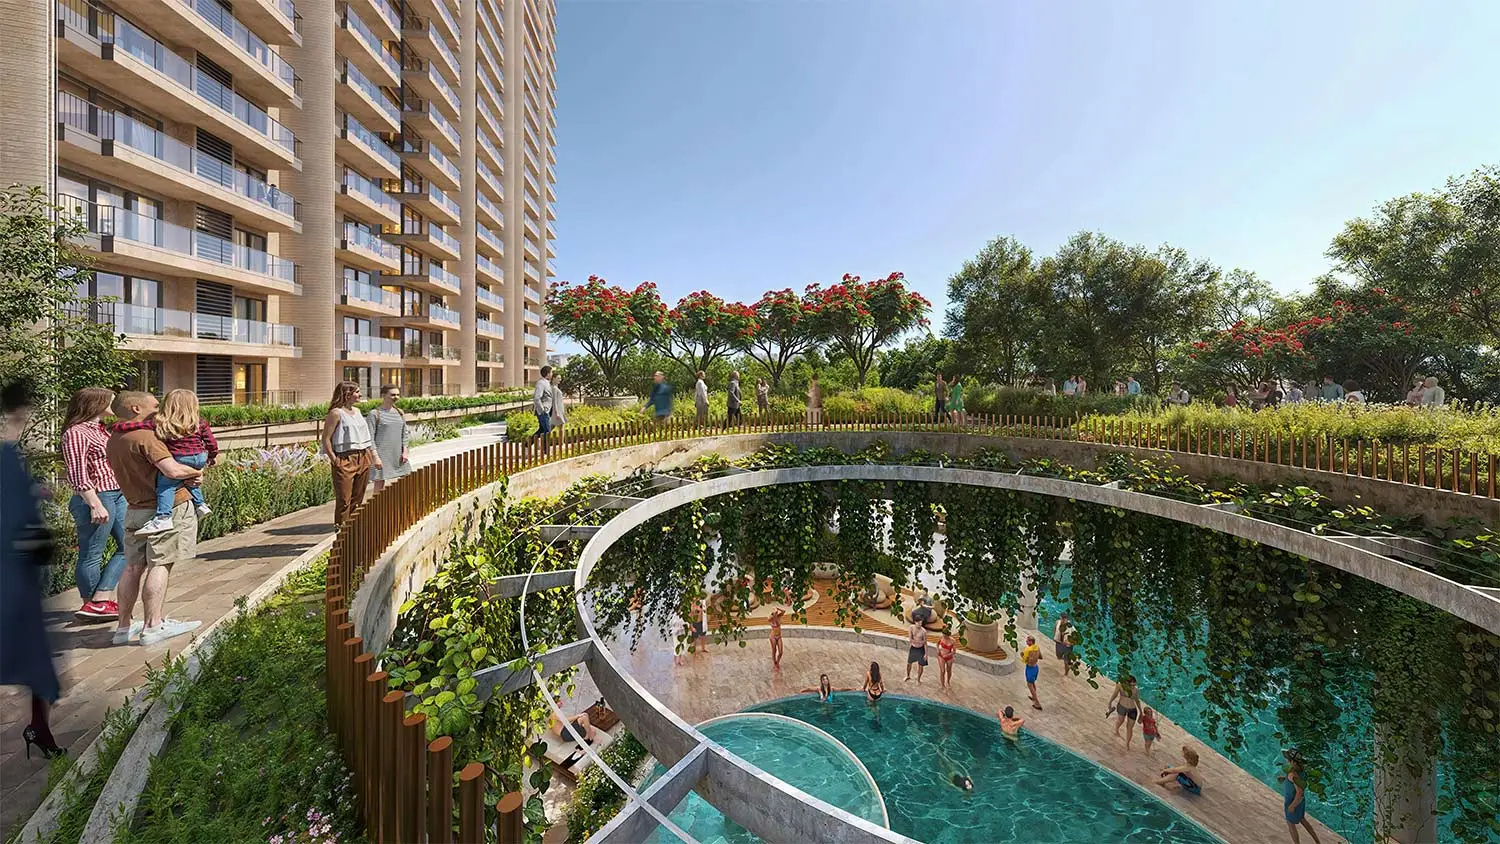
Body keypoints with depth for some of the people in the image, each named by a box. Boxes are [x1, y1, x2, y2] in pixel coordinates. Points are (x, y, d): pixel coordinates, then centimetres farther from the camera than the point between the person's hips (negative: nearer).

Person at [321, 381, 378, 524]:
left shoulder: (357, 411, 15)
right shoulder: (336, 413, -7)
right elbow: (326, 439, -11)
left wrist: (374, 456, 15)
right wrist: (334, 460, -13)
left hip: (363, 459, 7)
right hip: (345, 461, -7)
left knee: (358, 499, 12)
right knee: (344, 500, -4)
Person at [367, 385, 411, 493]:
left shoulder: (400, 412, 9)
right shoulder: (375, 413, -6)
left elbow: (405, 433, 12)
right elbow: (370, 437, -8)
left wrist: (405, 451, 4)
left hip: (398, 456, 5)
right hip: (382, 455, -5)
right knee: (380, 484, 0)